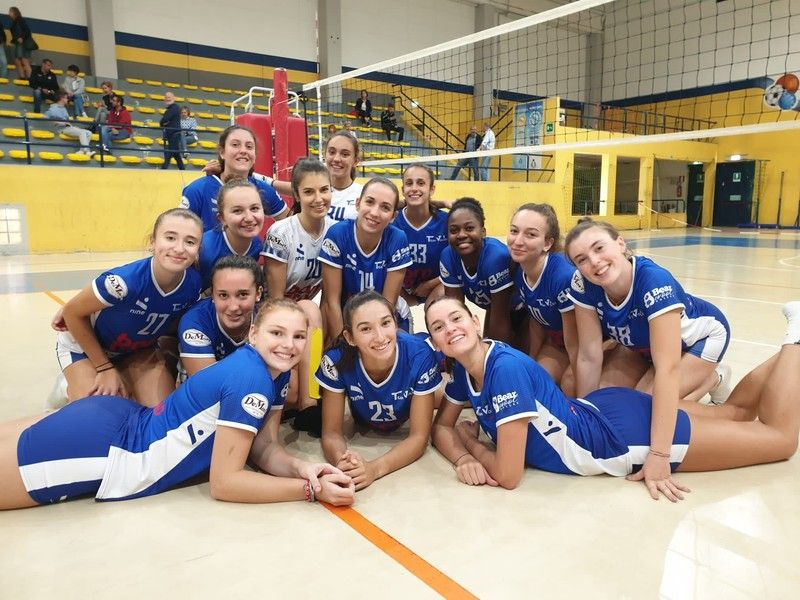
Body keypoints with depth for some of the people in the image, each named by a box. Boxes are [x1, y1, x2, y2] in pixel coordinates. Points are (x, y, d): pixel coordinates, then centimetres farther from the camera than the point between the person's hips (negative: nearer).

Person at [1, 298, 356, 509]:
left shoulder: (276, 374, -3)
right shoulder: (249, 379, -29)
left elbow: (264, 449, 0)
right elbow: (223, 482, -24)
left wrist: (301, 469, -20)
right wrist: (311, 489, -25)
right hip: (97, 448, -8)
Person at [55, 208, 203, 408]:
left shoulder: (193, 285, -24)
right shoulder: (124, 281, -39)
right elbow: (72, 313, -21)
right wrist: (105, 368, -17)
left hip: (138, 348, 4)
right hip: (85, 343, -3)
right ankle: (69, 387, 15)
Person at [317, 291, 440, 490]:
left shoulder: (419, 356, -39)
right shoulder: (337, 361, -36)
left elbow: (419, 436, -33)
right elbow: (332, 432, -27)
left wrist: (374, 469, -51)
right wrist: (342, 461, -51)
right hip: (363, 428, 1)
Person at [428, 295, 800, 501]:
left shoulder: (507, 367, -32)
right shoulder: (464, 371, -8)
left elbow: (507, 475, -31)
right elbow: (441, 426, 4)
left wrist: (470, 442, -12)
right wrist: (462, 459, -17)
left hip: (626, 432, -7)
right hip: (601, 412, 7)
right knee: (733, 413, 27)